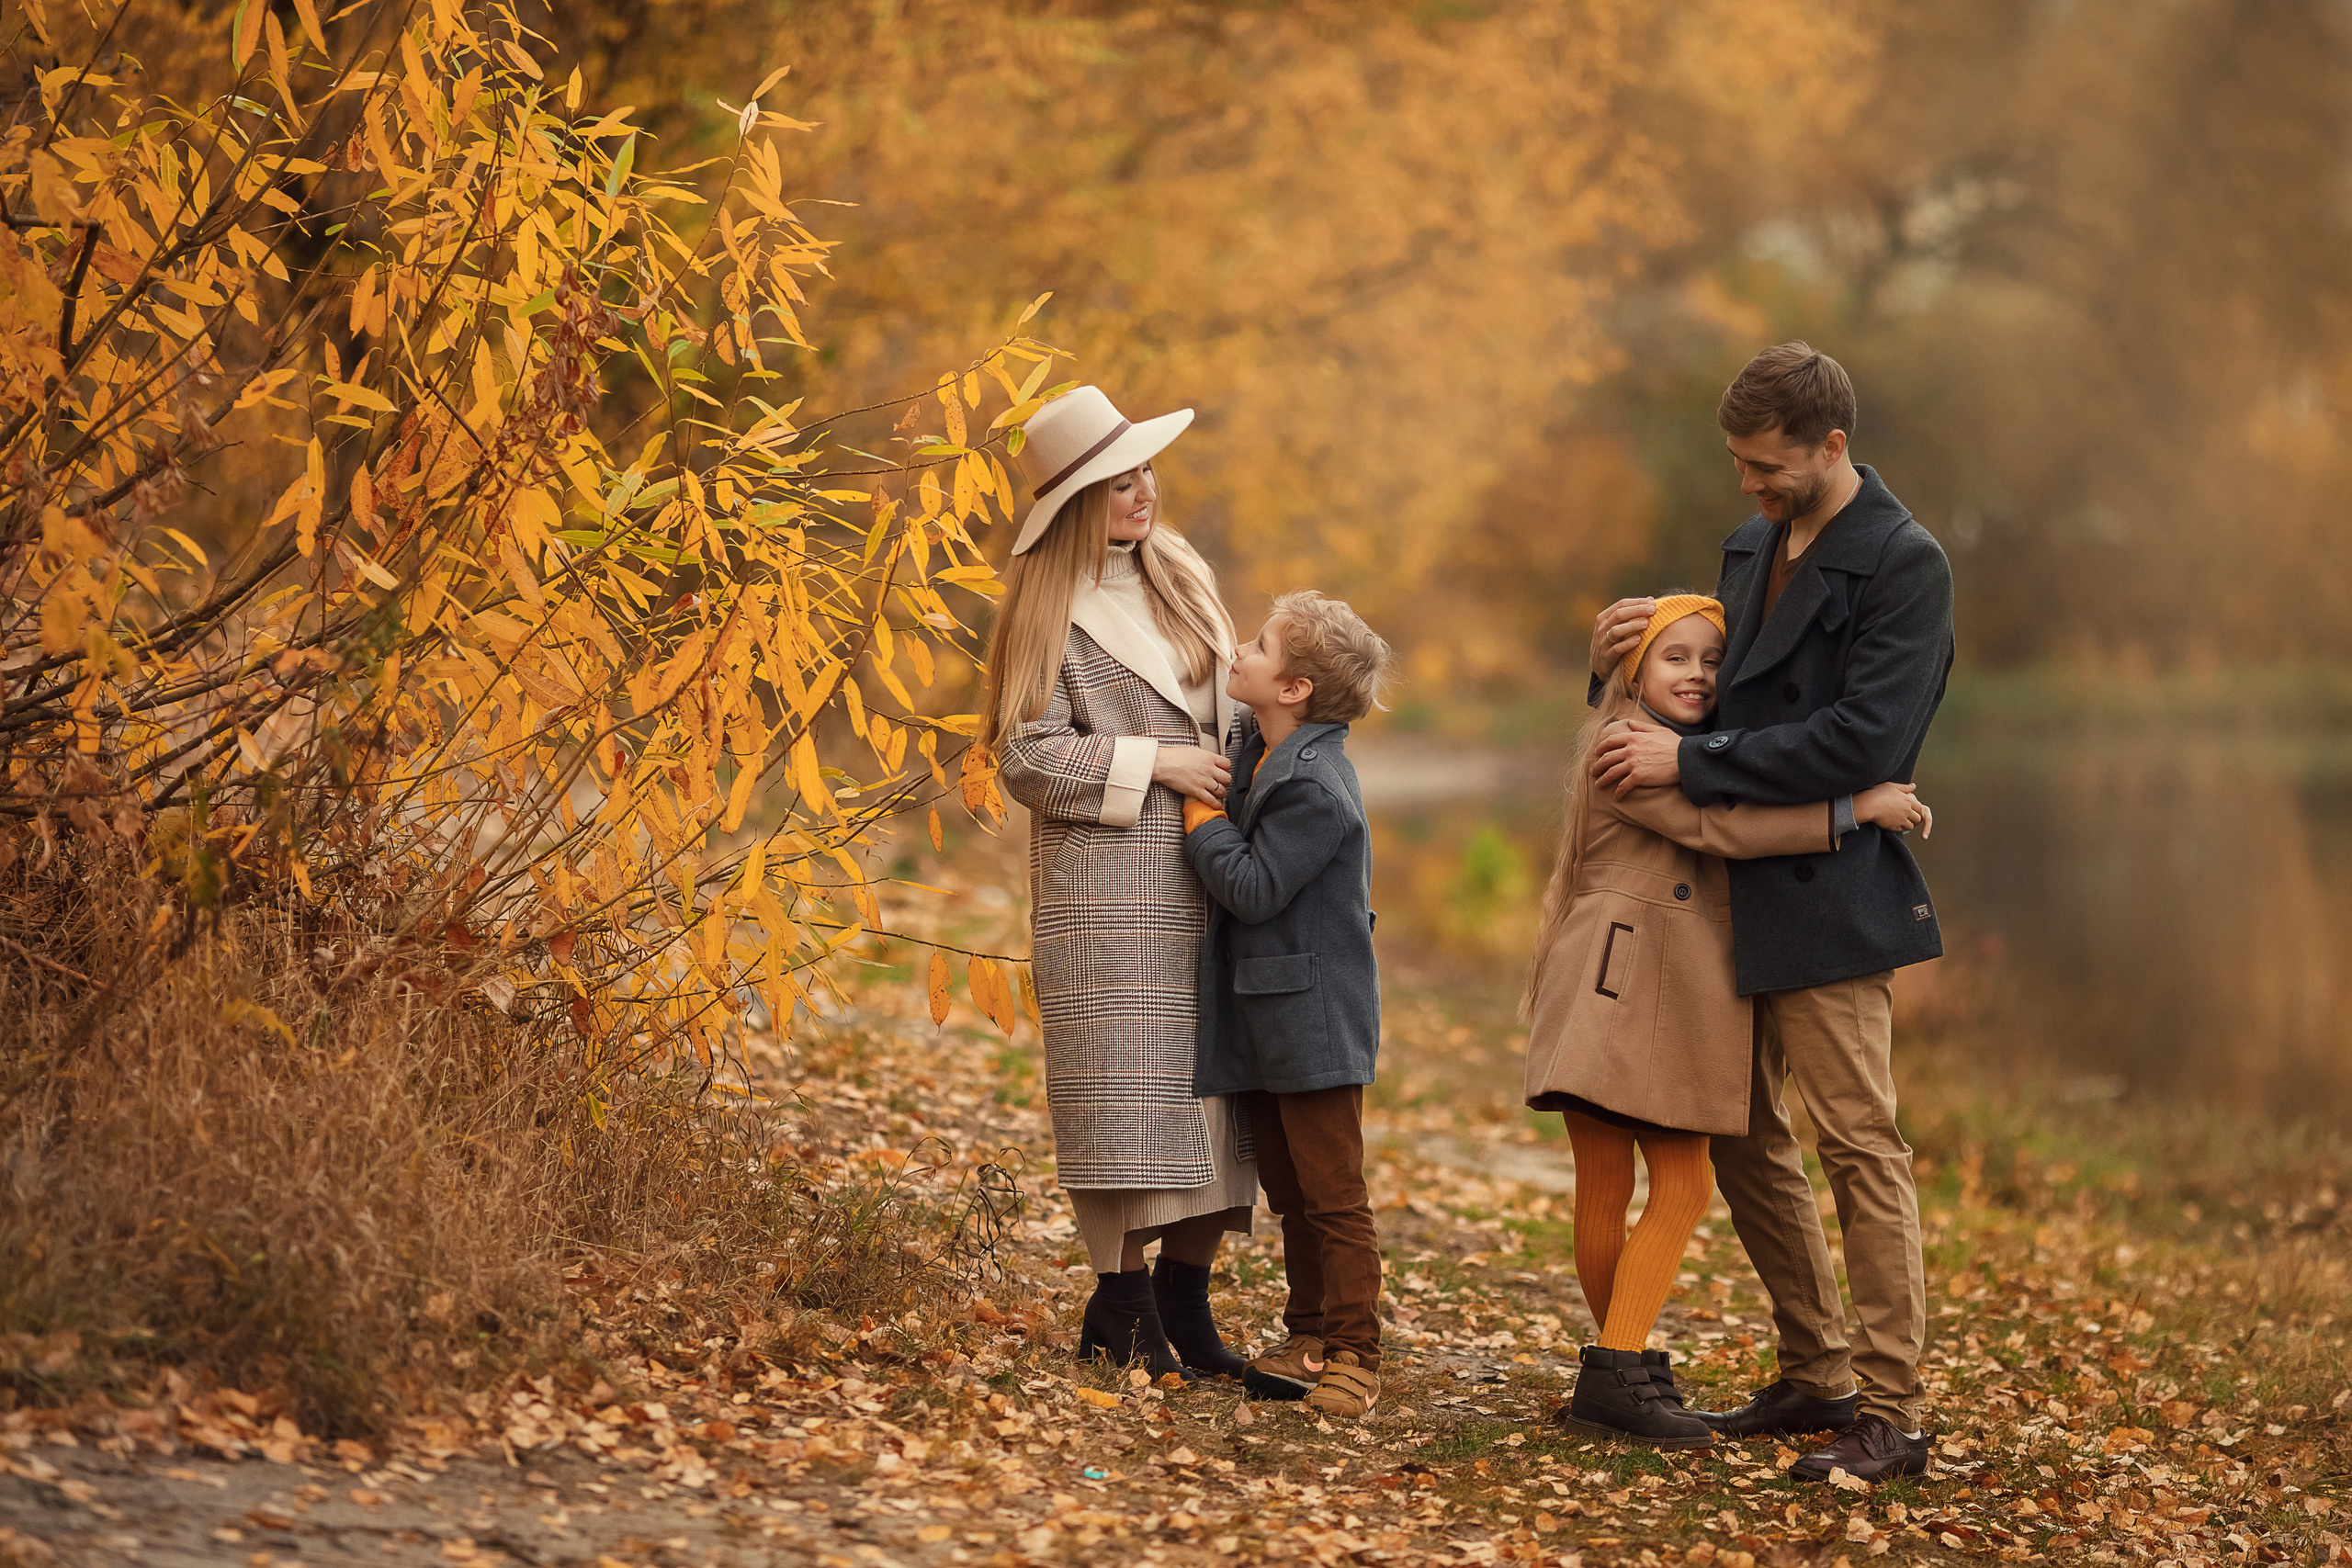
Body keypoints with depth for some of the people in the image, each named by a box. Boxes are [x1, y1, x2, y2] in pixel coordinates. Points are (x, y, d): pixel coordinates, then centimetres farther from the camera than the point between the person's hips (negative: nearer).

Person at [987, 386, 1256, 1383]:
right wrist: (1153, 764, -12)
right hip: (1107, 887, -6)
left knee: (1216, 1086, 3)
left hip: (1209, 874, 6)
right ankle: (1120, 1304, 0)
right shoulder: (1050, 608, -3)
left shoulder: (1183, 577, 15)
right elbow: (1027, 756, -10)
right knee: (1127, 1085, -8)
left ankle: (1184, 1305, 9)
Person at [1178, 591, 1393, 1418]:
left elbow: (1252, 888, -23)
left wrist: (1201, 818, -12)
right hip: (1262, 1013, 9)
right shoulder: (1255, 751, 7)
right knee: (1288, 1190, 15)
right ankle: (1310, 1335, 24)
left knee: (1333, 1195, -1)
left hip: (1314, 1016, -9)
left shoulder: (1314, 788, -22)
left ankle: (1353, 1352, 5)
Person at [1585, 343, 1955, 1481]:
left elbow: (1858, 743, -22)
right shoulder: (1753, 544, 13)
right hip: (1740, 896, 9)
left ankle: (1888, 1413, -1)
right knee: (1744, 1138, 14)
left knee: (1858, 1144, -6)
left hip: (1828, 901, -9)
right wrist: (1626, 658, 3)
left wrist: (1689, 763, -20)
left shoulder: (1904, 566, -13)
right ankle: (1815, 1376, 25)